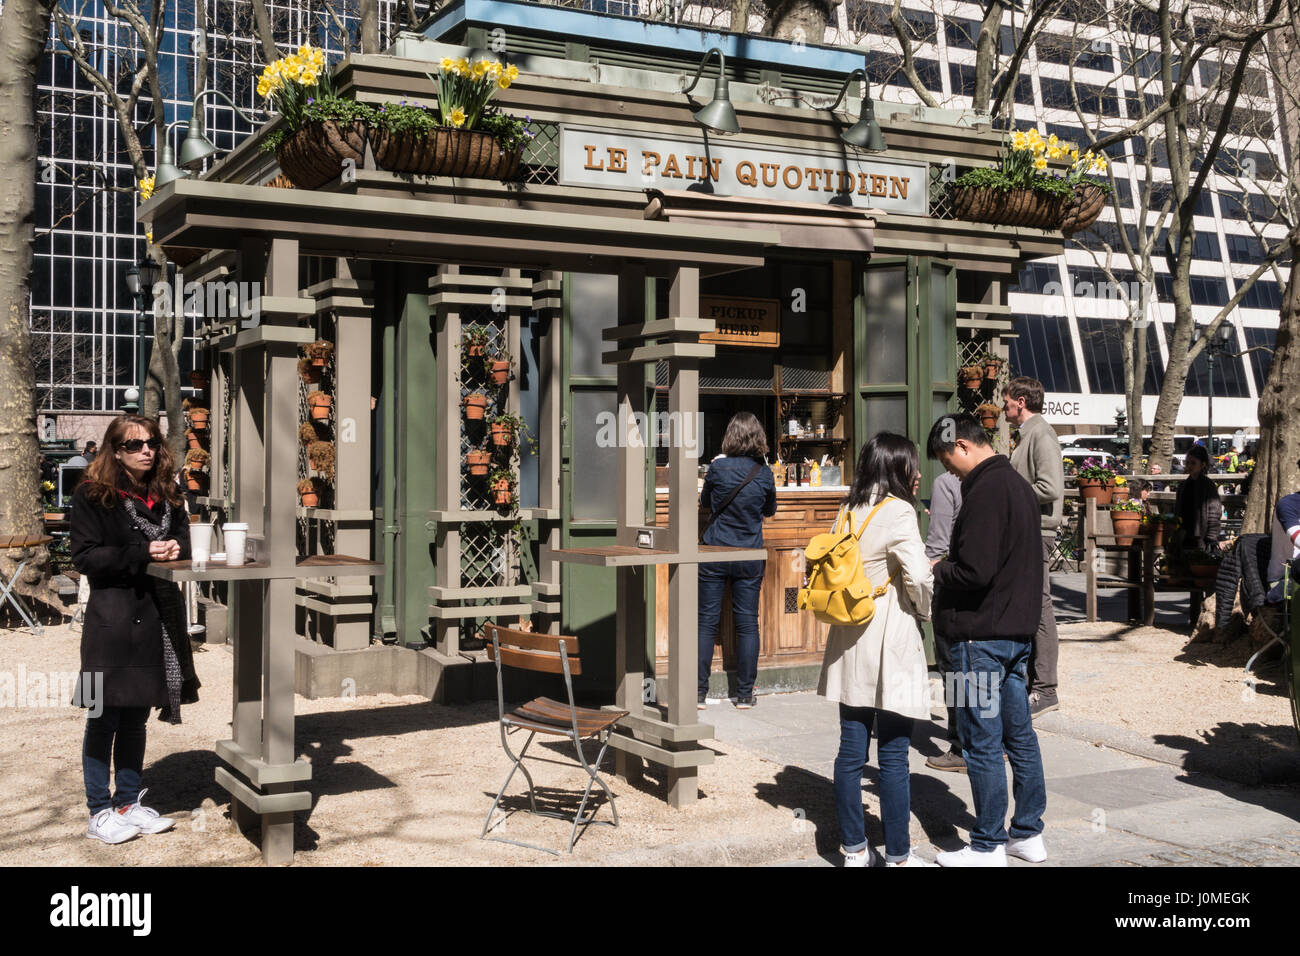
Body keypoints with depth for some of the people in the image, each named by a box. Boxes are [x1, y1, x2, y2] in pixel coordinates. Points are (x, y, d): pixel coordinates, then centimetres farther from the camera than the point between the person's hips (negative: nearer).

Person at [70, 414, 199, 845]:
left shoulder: (166, 497, 12)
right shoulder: (93, 496, -5)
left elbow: (183, 542, 19)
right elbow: (85, 557, -10)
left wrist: (174, 550, -5)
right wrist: (141, 554, -19)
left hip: (156, 616, 6)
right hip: (112, 619, -6)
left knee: (136, 716, 14)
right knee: (105, 717, 0)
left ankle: (129, 803, 23)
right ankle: (99, 812, 9)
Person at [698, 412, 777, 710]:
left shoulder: (718, 467, -9)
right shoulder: (764, 472, -4)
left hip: (714, 554, -1)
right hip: (750, 557, 1)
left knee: (707, 621, 5)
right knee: (747, 623, 7)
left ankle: (700, 693, 6)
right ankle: (744, 694, 10)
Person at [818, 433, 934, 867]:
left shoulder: (849, 511, 10)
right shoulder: (897, 512, -12)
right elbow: (918, 575, -19)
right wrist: (923, 611, -1)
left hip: (850, 642, 7)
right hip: (890, 642, -7)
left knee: (851, 749, 10)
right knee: (893, 755, 0)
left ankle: (854, 848, 19)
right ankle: (898, 855, 8)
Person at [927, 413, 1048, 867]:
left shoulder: (985, 491, -18)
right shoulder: (1019, 485, 13)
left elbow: (974, 571, -24)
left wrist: (937, 569, -6)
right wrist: (949, 564, 12)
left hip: (982, 635, -10)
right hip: (1019, 629, 10)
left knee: (982, 744, 0)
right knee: (1020, 735, 15)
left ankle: (987, 846, 8)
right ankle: (1028, 834, 24)